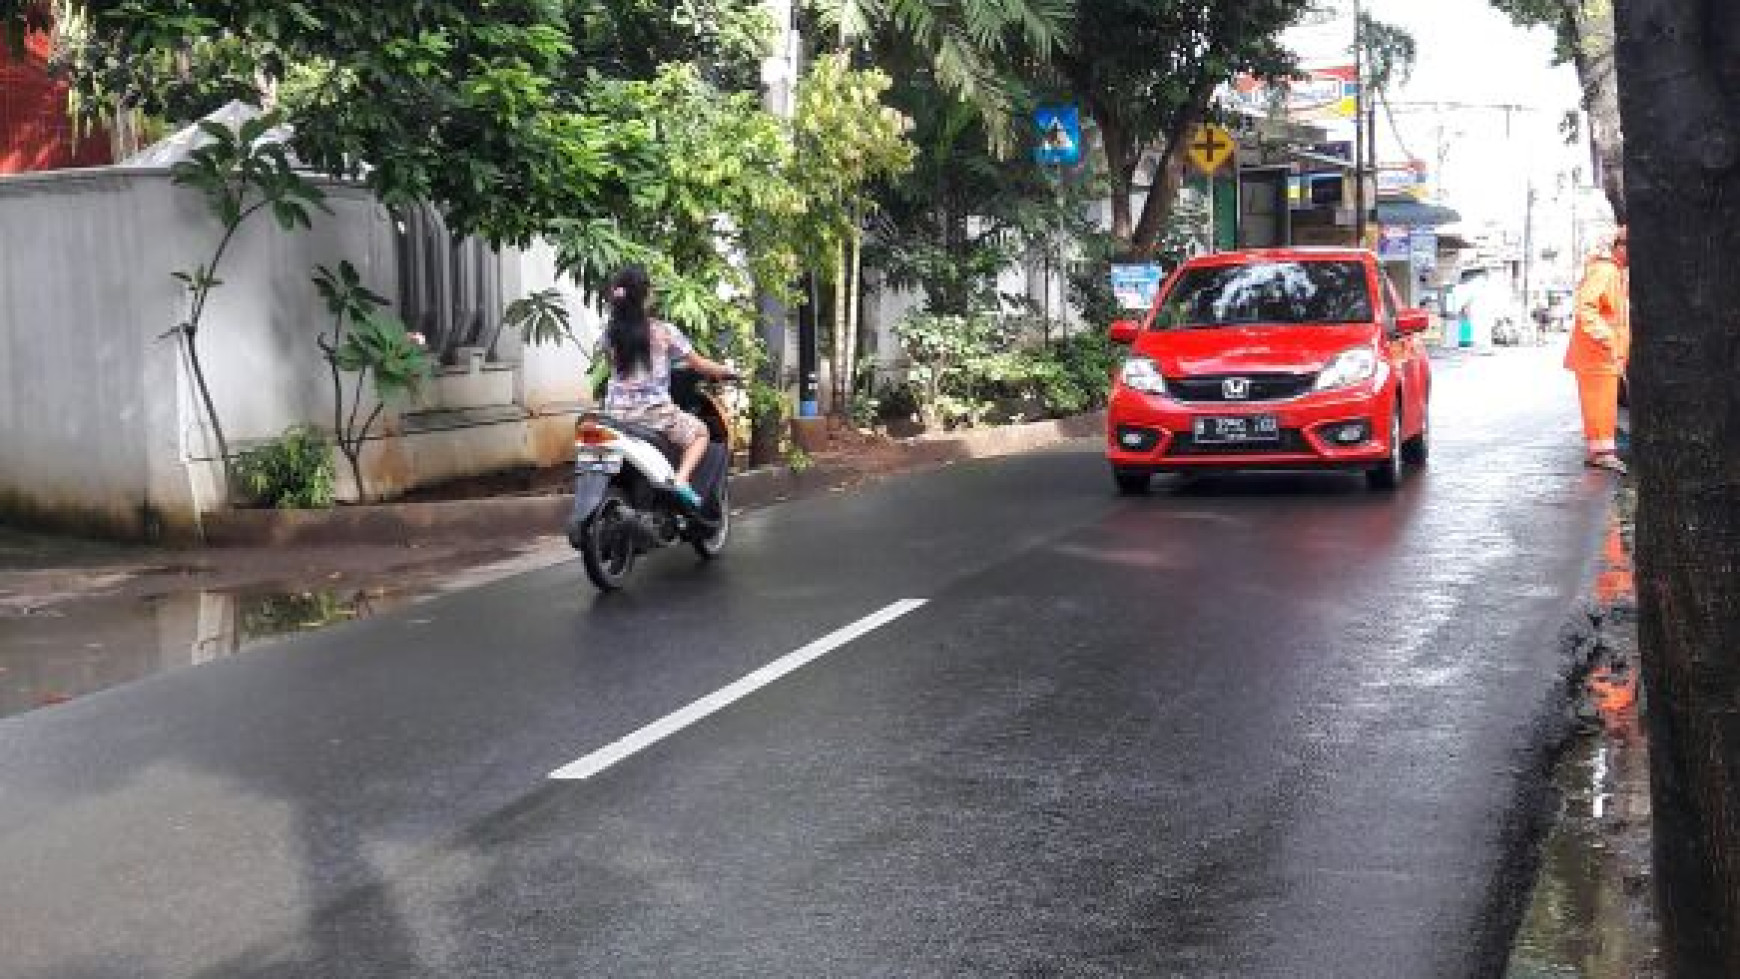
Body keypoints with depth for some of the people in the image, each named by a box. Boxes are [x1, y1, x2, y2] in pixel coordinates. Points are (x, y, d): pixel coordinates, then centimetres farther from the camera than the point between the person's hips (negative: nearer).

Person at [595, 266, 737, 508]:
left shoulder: (609, 333, 2)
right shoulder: (663, 331, -7)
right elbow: (699, 365, 1)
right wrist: (727, 372, 19)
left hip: (617, 413, 4)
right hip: (654, 412, -4)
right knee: (700, 432, 19)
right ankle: (682, 479, -6)